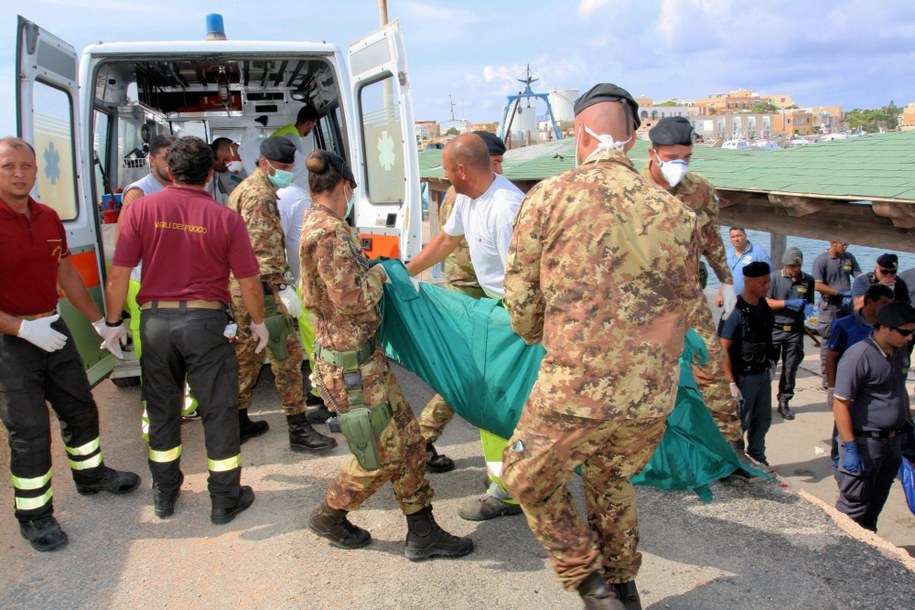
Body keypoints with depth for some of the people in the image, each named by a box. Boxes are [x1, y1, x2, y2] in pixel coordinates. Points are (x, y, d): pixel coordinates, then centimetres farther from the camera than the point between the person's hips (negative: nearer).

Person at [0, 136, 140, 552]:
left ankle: (90, 474, 43)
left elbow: (67, 275, 15)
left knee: (80, 409, 20)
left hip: (54, 330, 7)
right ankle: (34, 514, 19)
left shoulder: (48, 218, 5)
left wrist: (99, 322, 15)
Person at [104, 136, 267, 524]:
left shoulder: (142, 209, -4)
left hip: (156, 320, 2)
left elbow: (118, 275, -3)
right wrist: (258, 323, 13)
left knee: (162, 409, 17)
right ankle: (226, 499, 20)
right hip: (205, 321, -2)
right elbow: (249, 283, -3)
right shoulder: (225, 218, -7)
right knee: (219, 411, 9)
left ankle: (165, 494, 32)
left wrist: (114, 322, 10)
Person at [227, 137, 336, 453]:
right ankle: (298, 429, -1)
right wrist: (282, 287, -27)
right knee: (287, 355, -6)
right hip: (259, 290, -10)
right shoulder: (260, 194, -12)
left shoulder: (245, 189, 21)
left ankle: (239, 423, 25)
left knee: (246, 356, 16)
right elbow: (263, 248, -23)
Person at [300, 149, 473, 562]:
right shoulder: (329, 232, -20)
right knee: (385, 451, 2)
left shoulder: (318, 224, 12)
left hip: (365, 355, 10)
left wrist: (370, 273, 17)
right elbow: (353, 299, -22)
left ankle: (421, 533, 20)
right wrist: (377, 275, -6)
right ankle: (329, 516, 24)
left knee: (407, 439, 11)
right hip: (350, 361, -10)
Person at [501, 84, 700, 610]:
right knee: (611, 480, 30)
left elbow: (520, 297, -1)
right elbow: (687, 307, 13)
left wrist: (538, 334, 21)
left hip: (575, 388, -5)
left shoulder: (550, 196, -6)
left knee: (530, 479, 22)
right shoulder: (674, 210, 4)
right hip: (656, 394, 5)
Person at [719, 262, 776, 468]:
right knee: (739, 423, 6)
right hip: (743, 377, -8)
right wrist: (731, 383, -21)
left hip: (763, 374, 8)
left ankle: (756, 457, 38)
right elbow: (723, 350, -20)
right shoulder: (735, 312, -20)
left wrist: (769, 365, 15)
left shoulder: (763, 306, 4)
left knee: (762, 420, 19)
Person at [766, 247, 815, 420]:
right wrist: (788, 303, -16)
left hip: (795, 330, 3)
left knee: (790, 368, 8)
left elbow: (810, 301, 14)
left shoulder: (808, 280, 6)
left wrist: (809, 308, -9)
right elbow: (766, 302, -6)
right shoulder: (774, 278, -3)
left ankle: (784, 402, 20)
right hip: (775, 329, -3)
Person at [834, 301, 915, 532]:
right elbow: (841, 404, -20)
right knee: (854, 508, 2)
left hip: (894, 441, 8)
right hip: (865, 442, -8)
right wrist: (850, 448, -21)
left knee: (876, 504, 19)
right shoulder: (858, 356, -20)